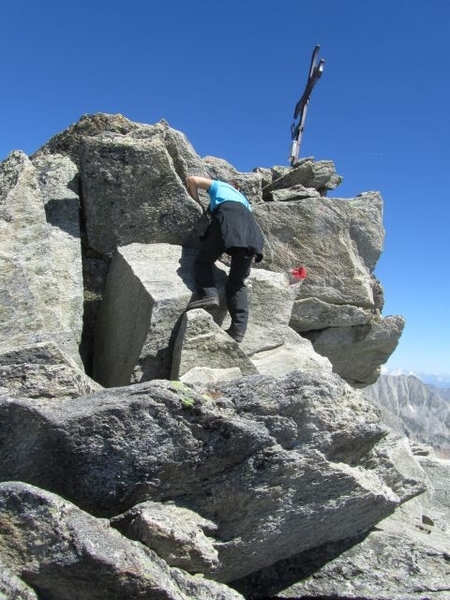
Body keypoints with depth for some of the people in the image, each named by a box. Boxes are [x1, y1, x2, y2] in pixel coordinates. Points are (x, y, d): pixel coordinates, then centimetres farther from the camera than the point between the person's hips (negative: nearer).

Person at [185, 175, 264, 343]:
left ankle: (209, 295, -22)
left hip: (228, 217, -4)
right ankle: (238, 329, -12)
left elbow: (192, 180, 27)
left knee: (203, 261, 7)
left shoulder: (219, 185, 35)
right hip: (251, 227, 4)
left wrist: (198, 204, 35)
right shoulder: (243, 199, 46)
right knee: (238, 281, 2)